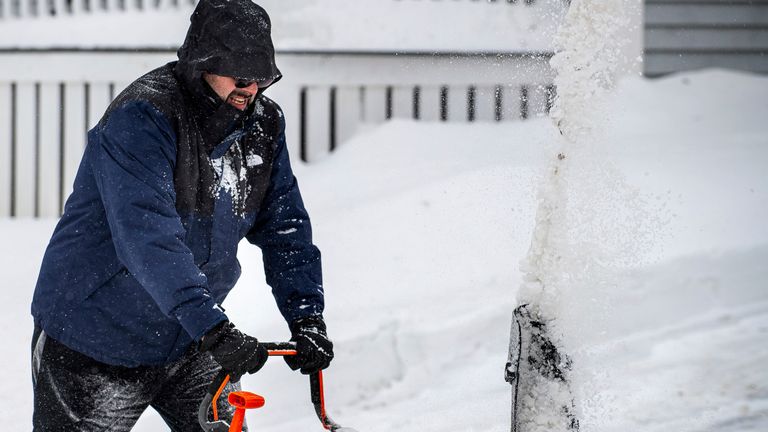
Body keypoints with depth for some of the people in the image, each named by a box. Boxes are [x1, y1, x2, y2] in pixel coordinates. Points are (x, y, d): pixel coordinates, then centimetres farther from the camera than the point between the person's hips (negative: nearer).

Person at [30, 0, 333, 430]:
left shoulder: (264, 124, -1)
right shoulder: (141, 118, -25)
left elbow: (285, 228, 4)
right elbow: (147, 236, -36)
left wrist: (306, 316, -10)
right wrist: (213, 328, -43)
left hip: (189, 343, 6)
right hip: (94, 340, -6)